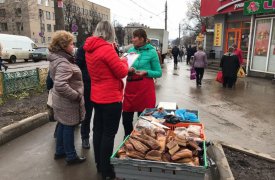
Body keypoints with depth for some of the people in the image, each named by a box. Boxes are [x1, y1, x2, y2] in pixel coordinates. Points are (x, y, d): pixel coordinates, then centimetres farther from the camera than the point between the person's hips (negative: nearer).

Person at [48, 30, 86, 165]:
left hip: (60, 101, 10)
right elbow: (60, 85, -36)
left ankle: (60, 151, 36)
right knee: (69, 128, 3)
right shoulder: (63, 63, -24)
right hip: (67, 102, -10)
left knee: (63, 125, 20)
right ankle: (71, 156, 20)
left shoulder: (57, 59, 8)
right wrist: (76, 96, -24)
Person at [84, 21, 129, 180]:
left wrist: (117, 61, 9)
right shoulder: (107, 48, -19)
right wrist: (123, 61, 4)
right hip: (110, 98, -8)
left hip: (97, 97, 9)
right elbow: (122, 72, -15)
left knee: (98, 130, 16)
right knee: (109, 134, 2)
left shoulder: (90, 49, 7)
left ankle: (99, 164, 31)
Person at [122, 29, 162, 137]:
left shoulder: (151, 52, -5)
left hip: (145, 88, -4)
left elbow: (159, 73, -2)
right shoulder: (131, 50, 8)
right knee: (126, 117, 10)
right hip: (130, 86, 5)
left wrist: (146, 72, -17)